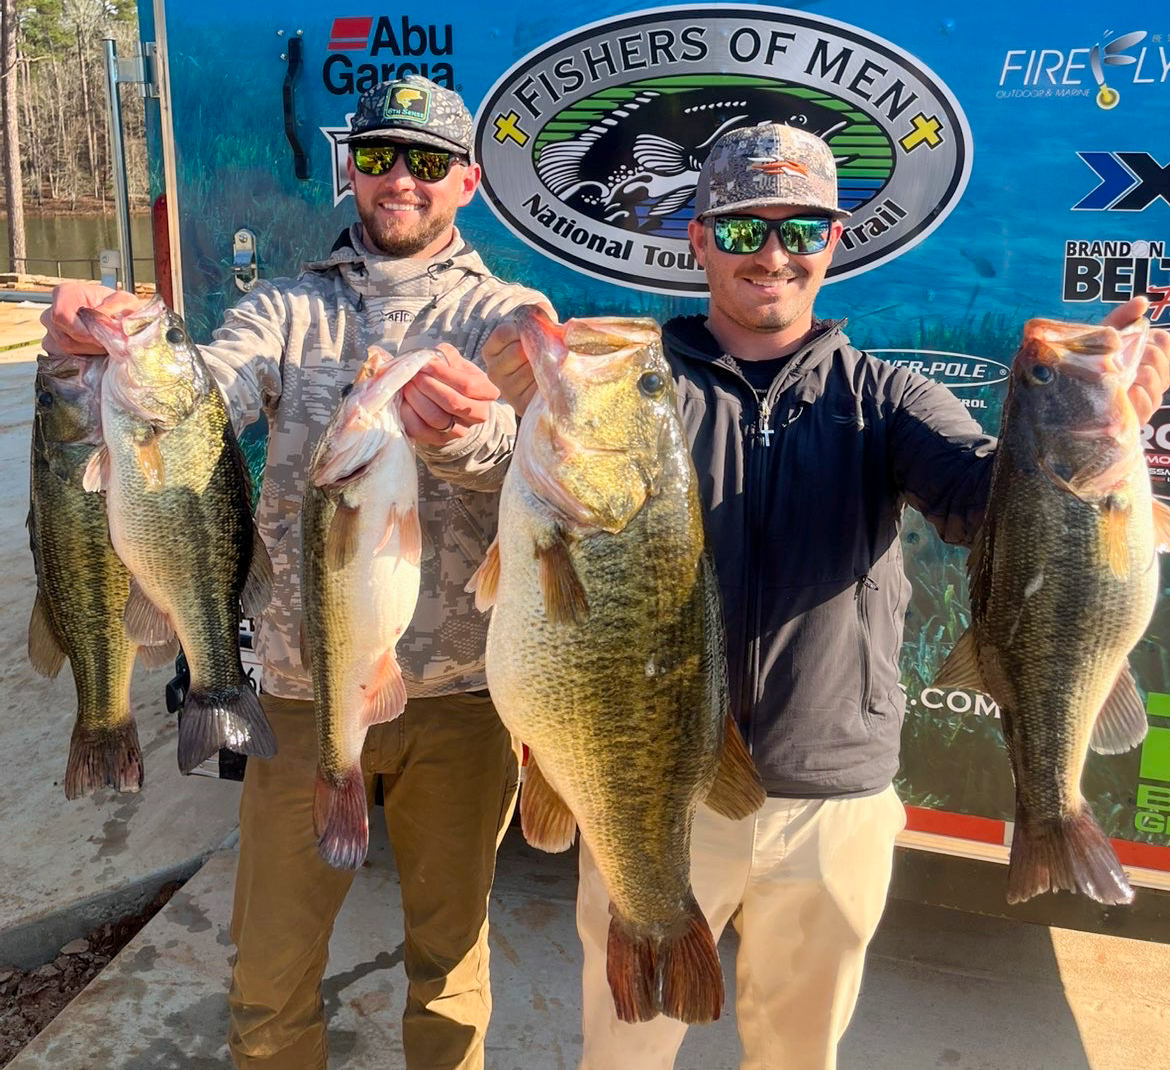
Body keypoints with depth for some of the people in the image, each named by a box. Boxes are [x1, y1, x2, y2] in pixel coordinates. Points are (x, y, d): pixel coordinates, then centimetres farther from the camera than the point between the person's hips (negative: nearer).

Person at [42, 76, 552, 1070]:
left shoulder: (508, 314, 0)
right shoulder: (289, 310, 6)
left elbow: (535, 449, -21)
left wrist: (469, 429, -45)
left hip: (460, 694, -1)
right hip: (307, 688, 1)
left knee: (451, 951, 18)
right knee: (269, 976, 12)